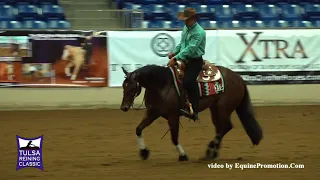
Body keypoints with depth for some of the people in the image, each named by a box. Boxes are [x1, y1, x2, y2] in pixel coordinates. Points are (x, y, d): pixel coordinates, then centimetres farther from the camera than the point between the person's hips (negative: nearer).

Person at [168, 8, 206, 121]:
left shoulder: (199, 32, -19)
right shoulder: (186, 28, 10)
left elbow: (190, 49, -26)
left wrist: (176, 58, -30)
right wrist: (174, 52, 5)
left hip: (195, 61, -10)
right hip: (184, 59, 10)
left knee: (188, 81, -29)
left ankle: (194, 110, -26)